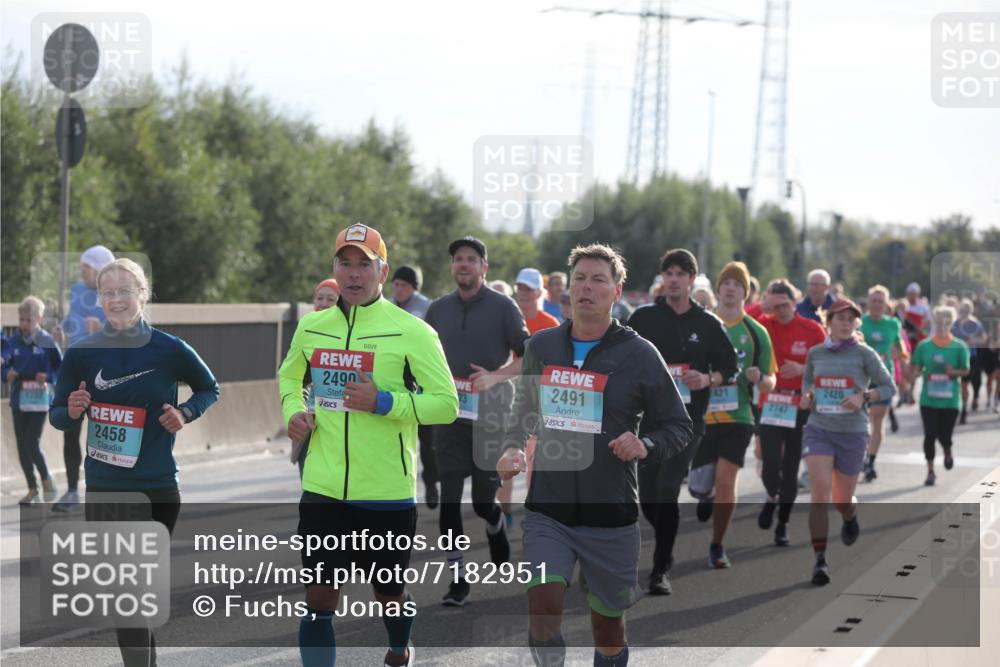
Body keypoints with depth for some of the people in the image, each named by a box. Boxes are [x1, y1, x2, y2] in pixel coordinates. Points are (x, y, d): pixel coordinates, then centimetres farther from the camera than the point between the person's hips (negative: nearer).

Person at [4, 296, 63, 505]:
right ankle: (32, 489, 19)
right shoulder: (12, 342, 0)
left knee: (32, 445, -10)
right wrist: (7, 374, -14)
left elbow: (61, 368, -2)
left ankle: (46, 479, 15)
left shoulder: (47, 342, -7)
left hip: (39, 399, -4)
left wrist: (48, 376, -19)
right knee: (22, 447, 7)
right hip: (18, 399, 4)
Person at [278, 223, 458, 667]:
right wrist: (293, 411, 5)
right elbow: (289, 377, 26)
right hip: (324, 489, 3)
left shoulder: (411, 332, -8)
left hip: (387, 492, -3)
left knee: (389, 592, 14)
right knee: (319, 598, -1)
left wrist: (382, 402, -21)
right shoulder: (311, 327, 7)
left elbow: (446, 404, -10)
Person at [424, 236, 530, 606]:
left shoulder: (503, 307, -3)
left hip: (490, 415, -3)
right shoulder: (438, 309, 8)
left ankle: (496, 526, 40)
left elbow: (528, 357, -3)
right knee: (449, 498, -5)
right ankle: (458, 577, 2)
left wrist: (496, 376, -17)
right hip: (449, 414, 3)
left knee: (483, 500, 4)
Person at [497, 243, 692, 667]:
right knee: (543, 608, -15)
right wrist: (513, 447, 0)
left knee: (607, 618, 8)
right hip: (547, 509, 2)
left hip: (610, 515, -2)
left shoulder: (639, 355, -4)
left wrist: (645, 446, -19)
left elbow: (678, 427, 1)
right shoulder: (541, 346, 5)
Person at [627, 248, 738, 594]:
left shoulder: (708, 324, 4)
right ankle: (666, 548, 35)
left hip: (687, 419, -2)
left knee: (667, 491, -15)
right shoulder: (643, 317, 5)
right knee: (648, 497, 6)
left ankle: (661, 570, -8)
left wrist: (707, 379, -11)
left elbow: (730, 369, 7)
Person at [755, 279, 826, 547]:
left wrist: (802, 369, -14)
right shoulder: (763, 324, 2)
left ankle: (783, 523, 21)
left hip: (800, 406, 0)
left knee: (791, 467, 5)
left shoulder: (812, 330, -1)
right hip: (770, 402, 0)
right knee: (770, 463, -11)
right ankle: (772, 499, 23)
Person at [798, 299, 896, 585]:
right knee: (820, 493, -17)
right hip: (818, 429, 1)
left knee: (842, 501, 11)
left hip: (852, 432, -1)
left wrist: (864, 397, -17)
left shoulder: (864, 354, -3)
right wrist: (806, 396, 2)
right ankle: (820, 560, -15)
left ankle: (851, 517, 50)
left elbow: (889, 387, 0)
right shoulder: (815, 353, 5)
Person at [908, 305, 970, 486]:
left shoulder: (959, 347, -2)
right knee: (930, 435, -3)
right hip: (928, 399, 1)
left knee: (944, 435, 3)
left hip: (950, 400, -1)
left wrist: (954, 372, -19)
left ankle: (948, 453, 39)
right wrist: (913, 376, -18)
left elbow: (966, 370, 1)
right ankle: (930, 471, 8)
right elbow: (915, 367, 4)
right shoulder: (924, 346, 2)